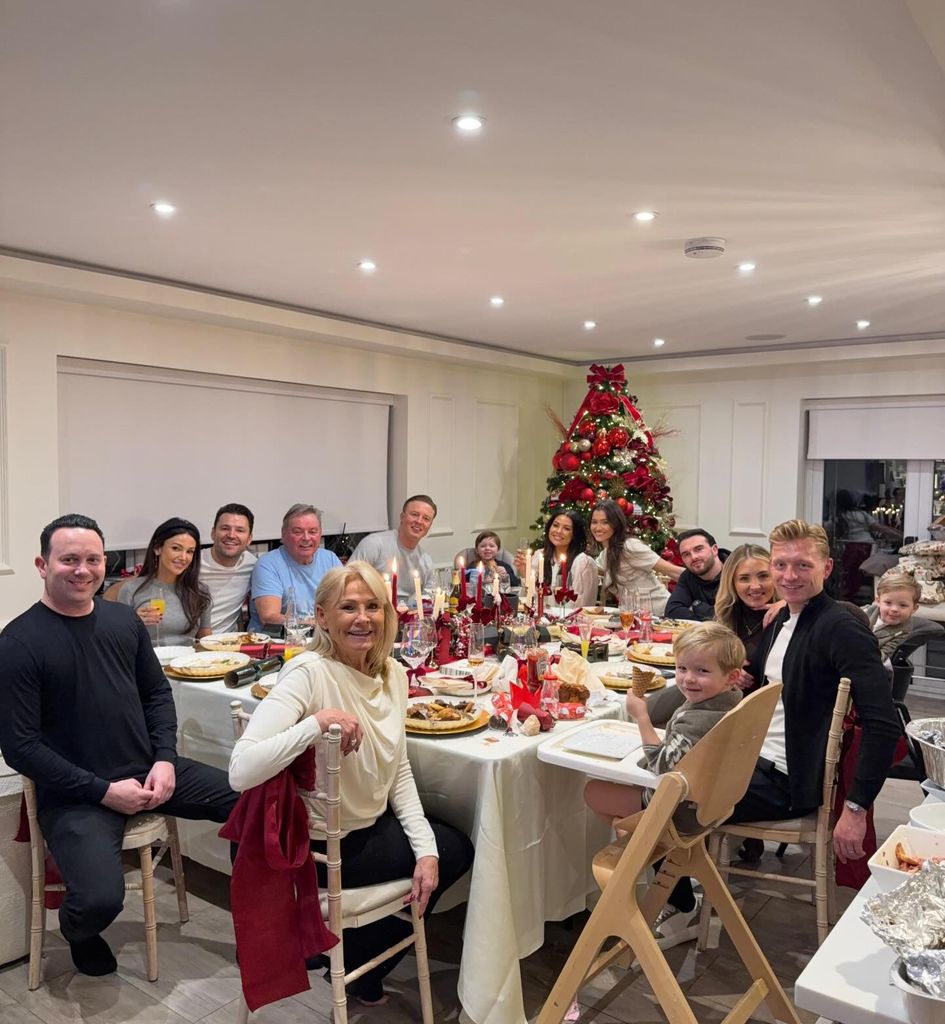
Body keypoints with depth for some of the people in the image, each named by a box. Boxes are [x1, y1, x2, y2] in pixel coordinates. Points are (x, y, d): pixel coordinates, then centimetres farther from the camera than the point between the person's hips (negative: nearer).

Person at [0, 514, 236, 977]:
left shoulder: (123, 619, 6)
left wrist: (165, 760, -4)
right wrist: (103, 791, -16)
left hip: (150, 770, 5)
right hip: (76, 794, -5)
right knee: (100, 900, -27)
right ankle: (79, 933, 14)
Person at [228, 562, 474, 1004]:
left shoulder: (393, 674, -4)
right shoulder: (309, 672, -27)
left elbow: (399, 769, 2)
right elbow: (241, 771, -35)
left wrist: (426, 849, -8)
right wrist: (316, 723, -44)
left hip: (374, 824, 7)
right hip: (324, 847, -7)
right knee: (454, 851, 4)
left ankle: (365, 967, 33)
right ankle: (358, 965, 28)